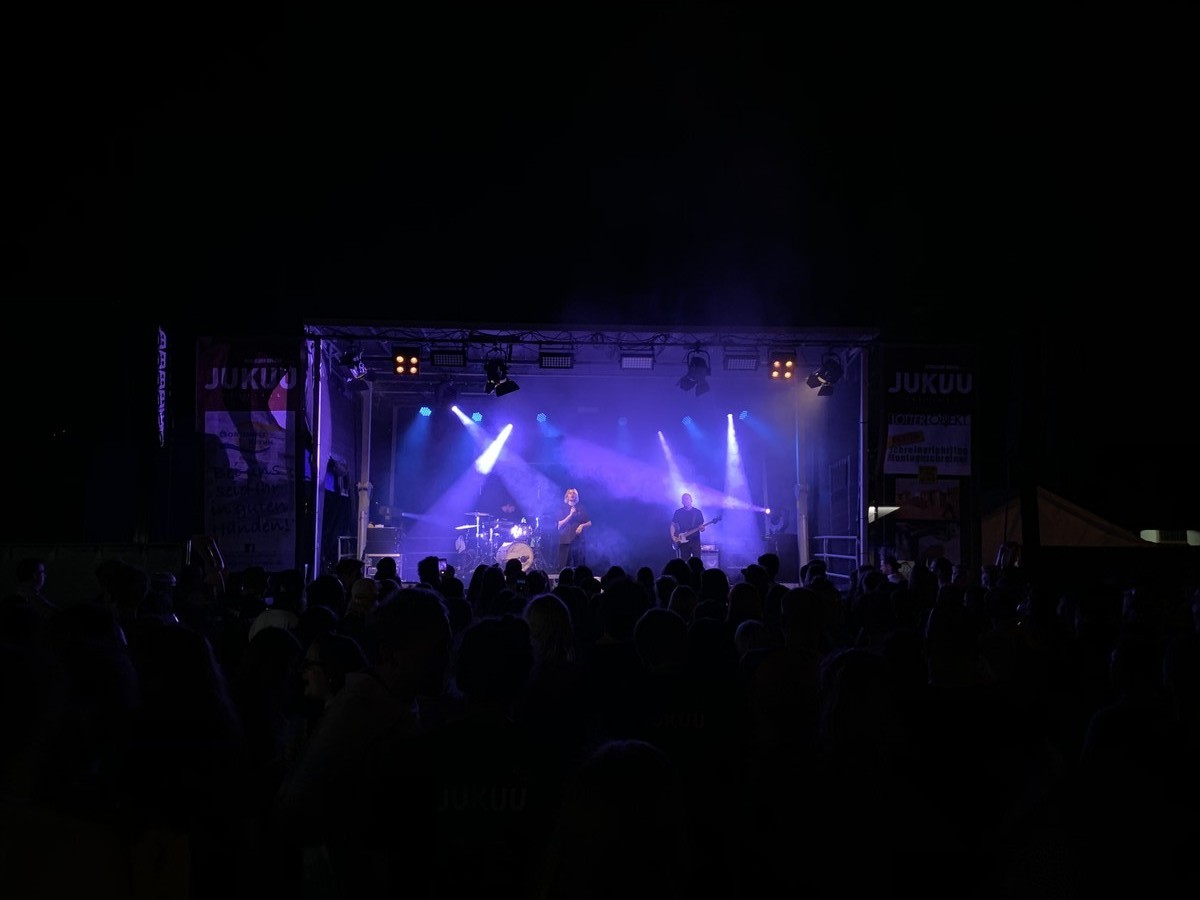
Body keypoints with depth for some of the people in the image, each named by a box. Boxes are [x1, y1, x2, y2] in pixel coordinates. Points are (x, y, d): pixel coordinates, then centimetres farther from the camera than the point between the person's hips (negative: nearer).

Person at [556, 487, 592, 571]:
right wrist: (570, 515, -12)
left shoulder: (581, 509, 11)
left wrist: (582, 525, -8)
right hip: (566, 540, -2)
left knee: (580, 566, -3)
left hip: (579, 540, 2)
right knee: (565, 567, -7)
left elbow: (589, 523, 13)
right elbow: (560, 525, -3)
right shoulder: (563, 509, 7)